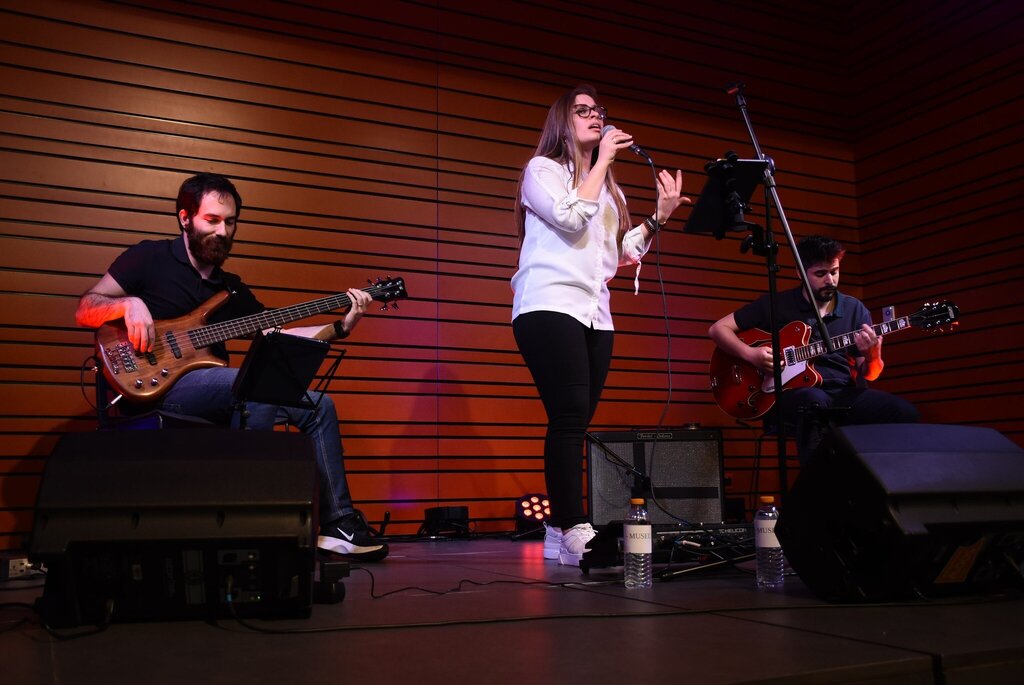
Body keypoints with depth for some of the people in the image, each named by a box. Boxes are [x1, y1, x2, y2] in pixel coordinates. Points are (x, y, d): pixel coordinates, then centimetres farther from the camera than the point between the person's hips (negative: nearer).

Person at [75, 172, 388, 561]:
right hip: (159, 385, -7)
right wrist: (130, 304, -21)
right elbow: (84, 312, 0)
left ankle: (337, 522, -1)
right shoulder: (150, 258, 4)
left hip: (218, 396, 7)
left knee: (318, 405, -1)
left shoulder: (232, 288, 20)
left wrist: (340, 327, 4)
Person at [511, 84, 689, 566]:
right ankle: (574, 530, -19)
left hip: (595, 314, 7)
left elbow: (622, 253, 19)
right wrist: (603, 159, -5)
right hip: (550, 306, -7)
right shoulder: (542, 169, 6)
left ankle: (558, 533, 5)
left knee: (574, 423, 2)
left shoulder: (608, 187, 24)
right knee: (571, 417, -17)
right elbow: (571, 218, -12)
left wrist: (660, 216, 8)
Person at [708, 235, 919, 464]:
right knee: (816, 401, -40)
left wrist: (872, 355, -13)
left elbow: (866, 375, 11)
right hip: (793, 391, -3)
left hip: (843, 393, 4)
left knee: (904, 412, -23)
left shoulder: (855, 309, 11)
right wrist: (750, 354, -13)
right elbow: (718, 329, 4)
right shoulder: (776, 304, 2)